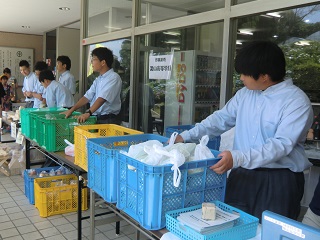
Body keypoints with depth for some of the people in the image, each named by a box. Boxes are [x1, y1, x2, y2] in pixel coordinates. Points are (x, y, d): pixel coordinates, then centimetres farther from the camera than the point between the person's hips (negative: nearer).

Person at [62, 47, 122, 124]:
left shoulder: (114, 78, -11)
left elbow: (102, 98, -22)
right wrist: (71, 110, 1)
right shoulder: (98, 79, 14)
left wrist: (88, 113, -31)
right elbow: (87, 97, 9)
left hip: (108, 120, -7)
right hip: (96, 118, 7)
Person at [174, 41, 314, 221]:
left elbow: (281, 144, -22)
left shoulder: (297, 101, -14)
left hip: (279, 181, -5)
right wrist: (187, 136, 4)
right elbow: (221, 119, 11)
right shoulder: (245, 94, 6)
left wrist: (237, 158, -31)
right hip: (242, 176, 5)